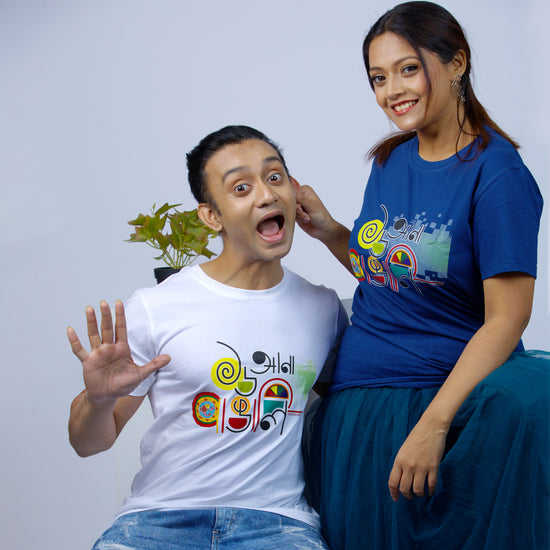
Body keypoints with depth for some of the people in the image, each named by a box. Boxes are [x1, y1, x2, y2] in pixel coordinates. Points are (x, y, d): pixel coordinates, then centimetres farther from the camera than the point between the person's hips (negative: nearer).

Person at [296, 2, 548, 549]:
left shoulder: (497, 176, -12)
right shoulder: (391, 160, 9)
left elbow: (505, 318, -17)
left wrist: (433, 425, -24)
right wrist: (329, 232, 3)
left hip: (450, 394, -6)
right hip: (356, 401, 6)